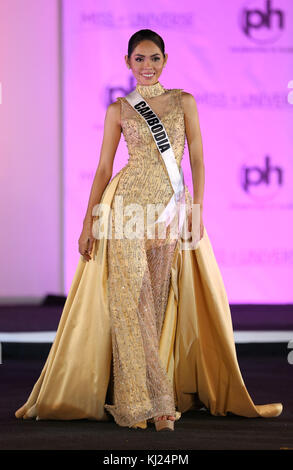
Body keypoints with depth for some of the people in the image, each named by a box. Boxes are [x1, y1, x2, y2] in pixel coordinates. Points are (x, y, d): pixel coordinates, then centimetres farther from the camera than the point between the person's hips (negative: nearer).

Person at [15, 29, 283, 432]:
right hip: (128, 206, -1)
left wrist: (196, 209, -4)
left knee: (158, 300, 3)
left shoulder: (184, 102, 10)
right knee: (131, 298, -7)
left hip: (171, 207, 1)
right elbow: (103, 168, 7)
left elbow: (197, 159, 6)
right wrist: (89, 222, 2)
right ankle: (142, 399, -5)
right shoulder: (119, 109, 8)